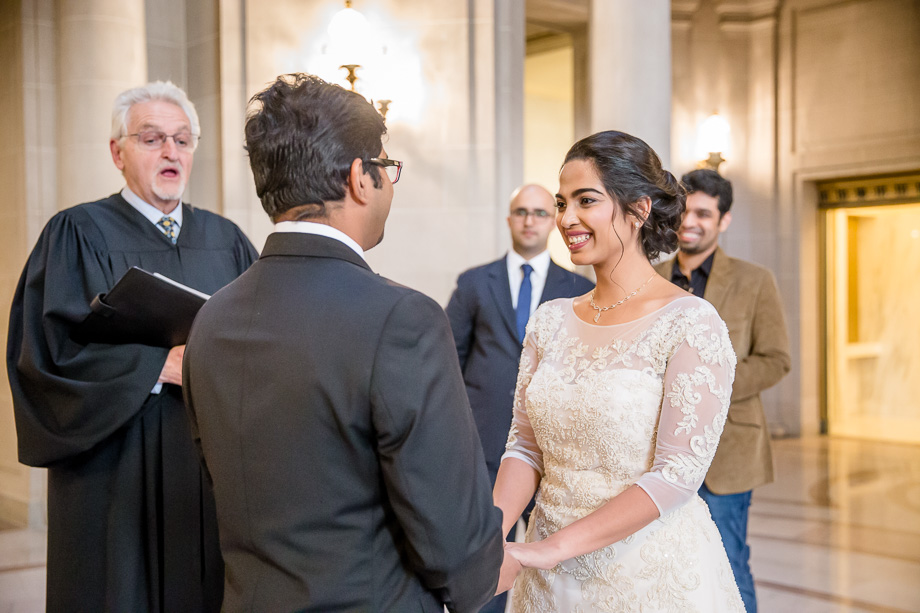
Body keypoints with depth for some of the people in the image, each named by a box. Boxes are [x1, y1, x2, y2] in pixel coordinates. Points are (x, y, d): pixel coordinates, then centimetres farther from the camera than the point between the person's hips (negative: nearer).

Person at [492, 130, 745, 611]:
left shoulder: (691, 324, -14)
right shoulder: (550, 321, 2)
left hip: (652, 571, -5)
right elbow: (525, 445, 4)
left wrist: (553, 546, -23)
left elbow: (678, 473, -19)